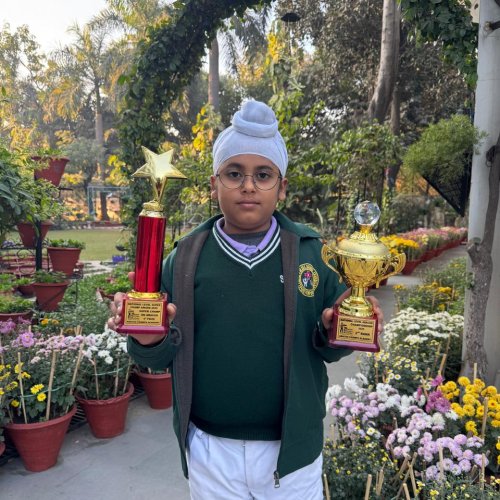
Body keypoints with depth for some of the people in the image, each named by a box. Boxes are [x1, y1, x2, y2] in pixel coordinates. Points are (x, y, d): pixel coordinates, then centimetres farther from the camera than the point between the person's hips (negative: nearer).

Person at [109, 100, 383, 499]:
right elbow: (164, 356, -1)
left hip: (292, 450, 0)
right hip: (209, 451, 1)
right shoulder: (185, 257, -7)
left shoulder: (311, 252, -8)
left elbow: (328, 347, 0)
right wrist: (149, 340, -22)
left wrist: (335, 333, -21)